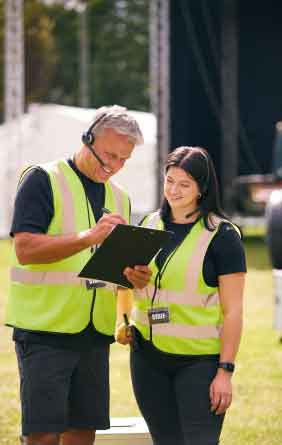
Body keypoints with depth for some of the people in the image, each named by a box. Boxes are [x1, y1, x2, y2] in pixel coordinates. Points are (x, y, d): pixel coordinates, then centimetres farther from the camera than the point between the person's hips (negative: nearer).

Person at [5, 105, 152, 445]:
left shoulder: (118, 198, 17)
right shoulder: (43, 181, -4)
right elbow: (25, 248, -16)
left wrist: (132, 276, 0)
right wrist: (89, 237, -25)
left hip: (94, 334, 6)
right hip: (45, 328, -6)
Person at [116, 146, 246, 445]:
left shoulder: (222, 236, -6)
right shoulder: (149, 225, 10)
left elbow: (232, 311, -8)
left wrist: (225, 371, -13)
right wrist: (123, 321, 4)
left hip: (199, 361, -5)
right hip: (147, 358, 5)